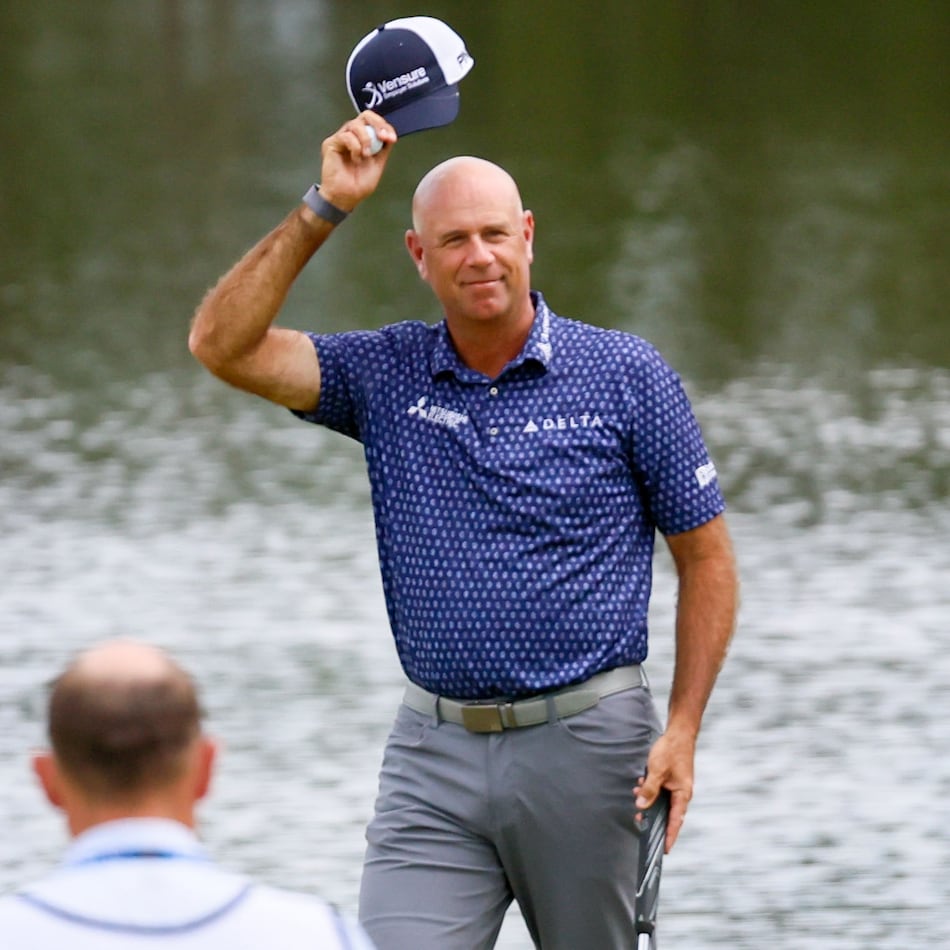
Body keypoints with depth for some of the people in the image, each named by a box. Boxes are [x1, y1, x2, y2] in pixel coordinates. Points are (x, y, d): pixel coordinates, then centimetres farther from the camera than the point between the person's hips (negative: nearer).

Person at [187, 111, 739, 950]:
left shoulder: (628, 376, -1)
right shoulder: (387, 374, 5)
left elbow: (707, 558, 3)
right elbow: (223, 344, -5)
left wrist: (682, 730, -6)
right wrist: (325, 209, -10)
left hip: (585, 752, -2)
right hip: (434, 757, 2)